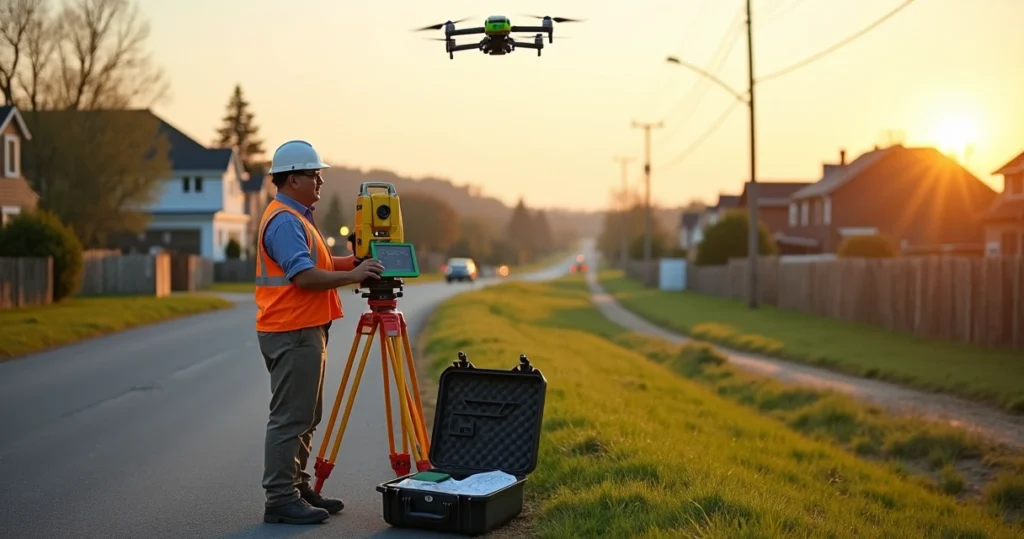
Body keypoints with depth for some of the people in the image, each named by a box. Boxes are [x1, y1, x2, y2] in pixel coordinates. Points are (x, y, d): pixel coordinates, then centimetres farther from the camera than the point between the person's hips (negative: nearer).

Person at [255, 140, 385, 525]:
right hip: (292, 333, -11)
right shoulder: (285, 221, -16)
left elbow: (316, 263, 22)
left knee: (306, 417, 15)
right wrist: (353, 275, -18)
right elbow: (305, 277, -24)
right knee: (290, 419, -7)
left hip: (304, 331, 11)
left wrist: (354, 262, 9)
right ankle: (281, 500, -3)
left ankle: (297, 488, 22)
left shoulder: (296, 217, 18)